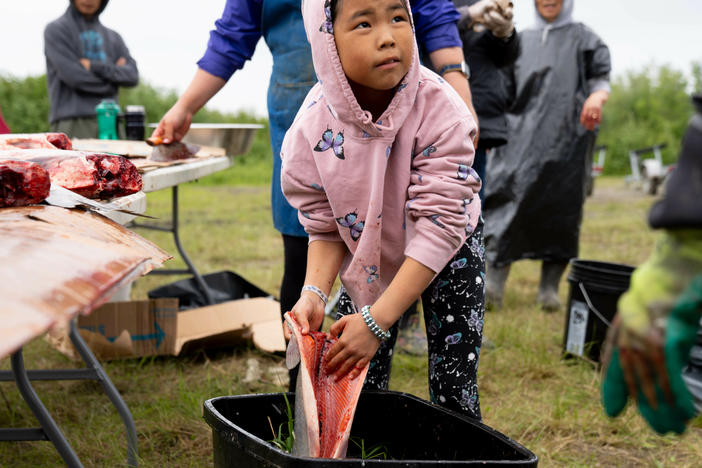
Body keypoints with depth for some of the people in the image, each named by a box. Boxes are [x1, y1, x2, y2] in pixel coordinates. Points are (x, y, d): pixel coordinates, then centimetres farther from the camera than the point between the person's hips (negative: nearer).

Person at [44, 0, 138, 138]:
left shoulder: (113, 37, 20)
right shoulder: (55, 30, 7)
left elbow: (132, 75, 4)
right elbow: (74, 76, -7)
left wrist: (95, 66, -9)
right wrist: (113, 72, 5)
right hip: (72, 121, -4)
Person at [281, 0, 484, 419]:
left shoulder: (439, 108, -32)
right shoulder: (311, 128, -24)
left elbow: (439, 225, -32)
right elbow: (326, 229, -10)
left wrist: (376, 321, -36)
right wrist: (314, 294, -30)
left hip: (447, 250, -2)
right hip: (367, 255, 2)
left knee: (454, 387, -3)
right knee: (360, 384, 0)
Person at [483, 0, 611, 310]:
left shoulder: (583, 38, 17)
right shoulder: (521, 41, 24)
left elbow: (601, 78, 6)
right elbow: (504, 91, 23)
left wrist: (597, 96, -18)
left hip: (566, 136, -1)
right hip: (521, 134, 2)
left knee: (560, 209, -6)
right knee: (506, 197, -16)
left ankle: (550, 288, 1)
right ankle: (494, 283, -22)